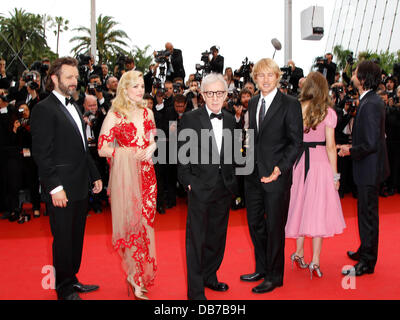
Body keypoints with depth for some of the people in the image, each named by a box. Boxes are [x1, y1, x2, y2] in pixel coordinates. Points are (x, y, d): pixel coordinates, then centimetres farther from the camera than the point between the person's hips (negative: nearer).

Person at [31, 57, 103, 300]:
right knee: (63, 240, 5)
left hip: (80, 188, 8)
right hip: (62, 190, -8)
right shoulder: (44, 109, -10)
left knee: (76, 237, 17)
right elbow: (42, 154, -16)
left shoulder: (74, 108, 16)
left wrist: (95, 175, 17)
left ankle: (72, 280, 32)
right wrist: (55, 187, -20)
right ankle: (65, 289, 20)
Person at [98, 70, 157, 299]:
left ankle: (141, 275, 25)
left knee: (146, 222, 8)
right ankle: (135, 278, 15)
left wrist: (151, 148, -4)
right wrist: (130, 153, -19)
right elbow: (102, 149, -8)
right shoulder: (115, 115, -5)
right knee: (131, 223, -1)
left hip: (147, 173, 5)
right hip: (125, 174, -5)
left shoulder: (147, 113, 10)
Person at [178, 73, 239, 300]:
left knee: (218, 236, 16)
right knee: (196, 239, 3)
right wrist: (188, 182, -11)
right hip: (200, 188, -5)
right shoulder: (190, 119, -6)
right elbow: (182, 154, -6)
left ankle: (209, 277, 35)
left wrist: (232, 182, 7)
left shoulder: (230, 119, 8)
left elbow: (231, 154, 12)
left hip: (224, 188, 5)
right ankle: (195, 290, 15)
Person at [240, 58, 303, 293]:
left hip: (276, 176, -6)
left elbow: (296, 142, -11)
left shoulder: (290, 104, -9)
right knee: (255, 224, 16)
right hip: (253, 174, 7)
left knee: (275, 227, 5)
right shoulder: (253, 103, 11)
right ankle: (261, 269, 35)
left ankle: (274, 276, 23)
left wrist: (280, 168, -22)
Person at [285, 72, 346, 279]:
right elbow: (330, 146, -8)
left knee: (301, 206, 15)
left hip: (299, 161, 3)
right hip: (320, 161, -3)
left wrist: (292, 164, 11)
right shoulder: (328, 113, -6)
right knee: (318, 208, 3)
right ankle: (315, 261, 5)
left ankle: (299, 254, 25)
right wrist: (335, 175, -2)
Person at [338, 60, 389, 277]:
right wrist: (352, 146, 11)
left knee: (368, 214, 0)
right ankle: (365, 251, 36)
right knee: (365, 212, 21)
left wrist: (351, 151, -11)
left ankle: (367, 262, 13)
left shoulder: (370, 104, -23)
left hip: (369, 169, -10)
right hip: (367, 169, 10)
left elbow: (371, 143, -26)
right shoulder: (371, 101, 9)